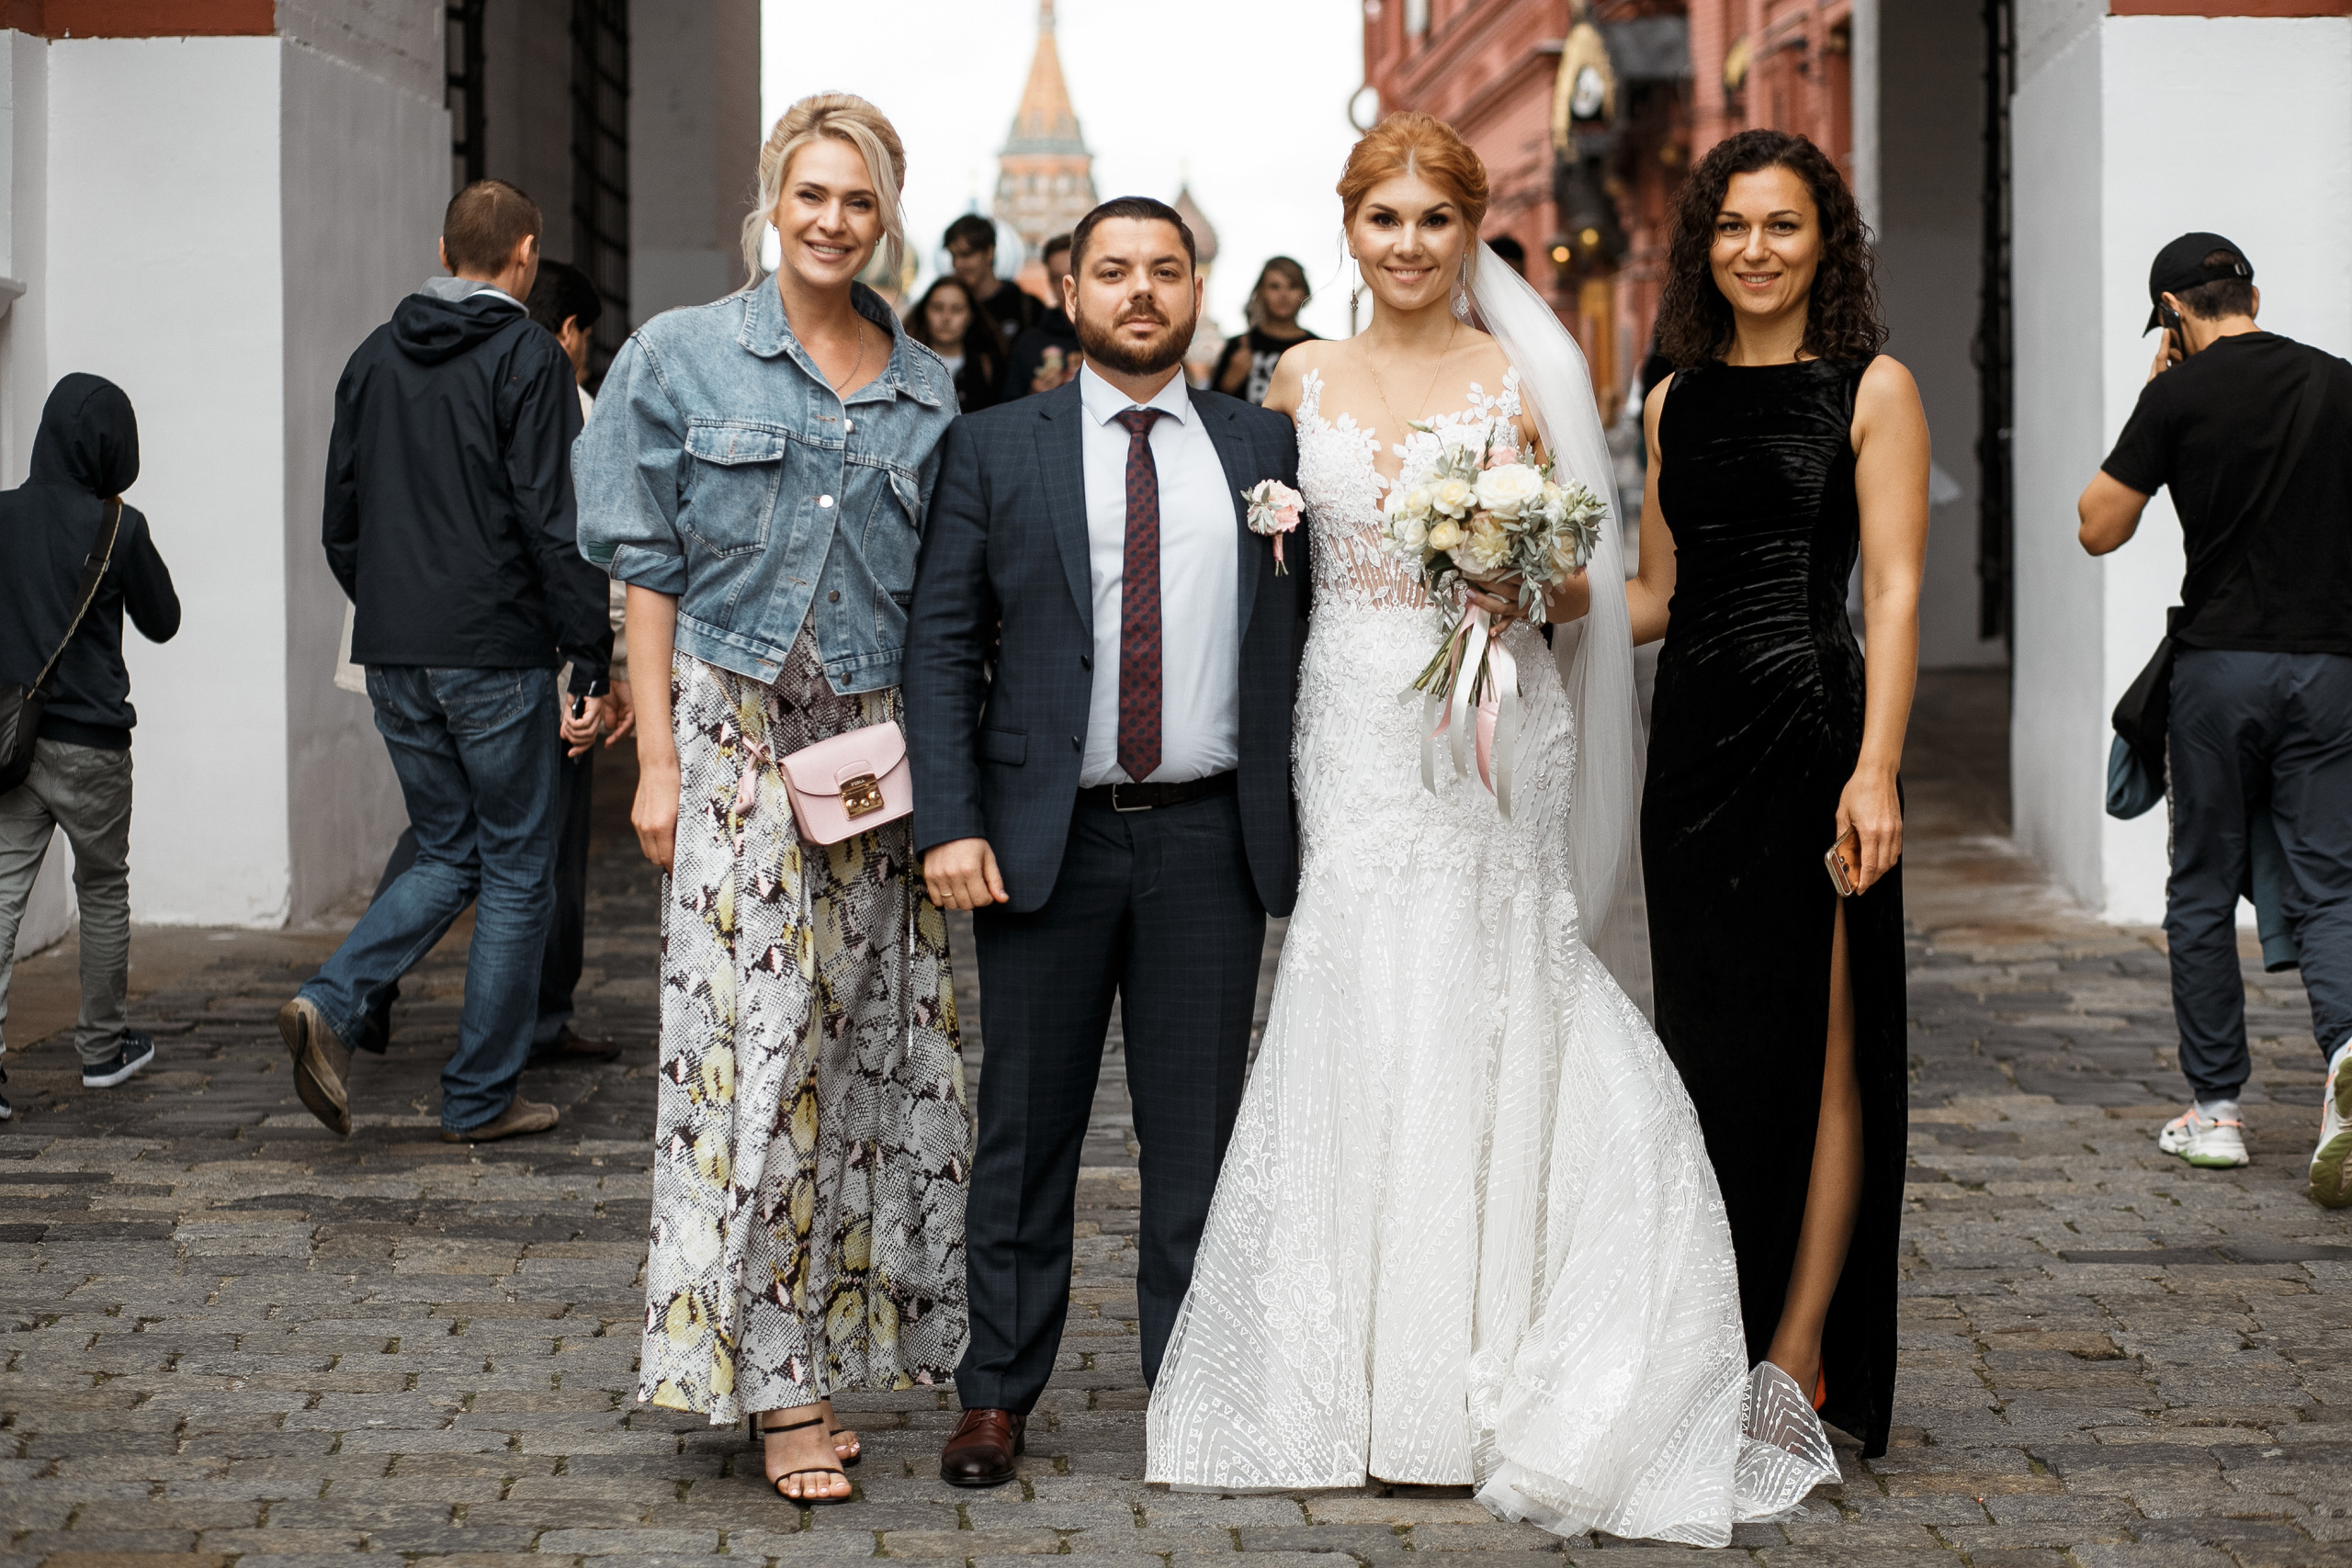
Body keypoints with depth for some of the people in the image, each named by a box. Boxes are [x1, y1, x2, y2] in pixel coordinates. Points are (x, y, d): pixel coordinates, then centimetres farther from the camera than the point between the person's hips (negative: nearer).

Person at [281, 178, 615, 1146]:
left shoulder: (374, 358, 11)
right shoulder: (528, 358, -8)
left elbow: (339, 522, 14)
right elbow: (553, 523, -14)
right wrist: (591, 666, -12)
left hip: (394, 660, 6)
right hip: (496, 656, -6)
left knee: (448, 856, 17)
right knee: (516, 870, 5)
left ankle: (333, 1003, -6)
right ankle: (480, 1098, 8)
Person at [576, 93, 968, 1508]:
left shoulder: (928, 391, 9)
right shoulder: (683, 357, 3)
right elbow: (649, 571, 1)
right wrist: (658, 759, -5)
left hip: (882, 746, 3)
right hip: (736, 738, -3)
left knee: (871, 1048, 3)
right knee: (755, 1038, -6)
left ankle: (830, 1335, 15)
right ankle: (776, 1379, -1)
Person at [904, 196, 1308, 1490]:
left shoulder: (1265, 449, 8)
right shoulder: (995, 449, 3)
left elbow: (1300, 641, 9)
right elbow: (941, 644, 0)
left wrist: (1309, 818, 3)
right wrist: (947, 823, -9)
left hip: (1211, 838, 1)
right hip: (1047, 838, -1)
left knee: (1199, 1129, 7)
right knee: (1027, 1129, 5)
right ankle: (998, 1394, 15)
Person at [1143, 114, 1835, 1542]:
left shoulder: (1520, 380, 2)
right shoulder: (1305, 377, 9)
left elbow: (1577, 589, 3)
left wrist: (1524, 575, -17)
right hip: (1354, 728, 2)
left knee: (1484, 1026, -3)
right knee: (1358, 1032, 2)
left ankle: (1487, 1372, 7)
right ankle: (1368, 1367, 11)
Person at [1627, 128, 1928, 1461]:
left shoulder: (1871, 388, -2)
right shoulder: (1676, 403, 14)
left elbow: (1896, 593, -8)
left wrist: (1875, 769, -17)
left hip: (1811, 731, -5)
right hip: (1694, 738, 5)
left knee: (1820, 1048, -1)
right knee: (1707, 1039, 8)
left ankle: (1799, 1356, 3)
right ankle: (1719, 1349, 17)